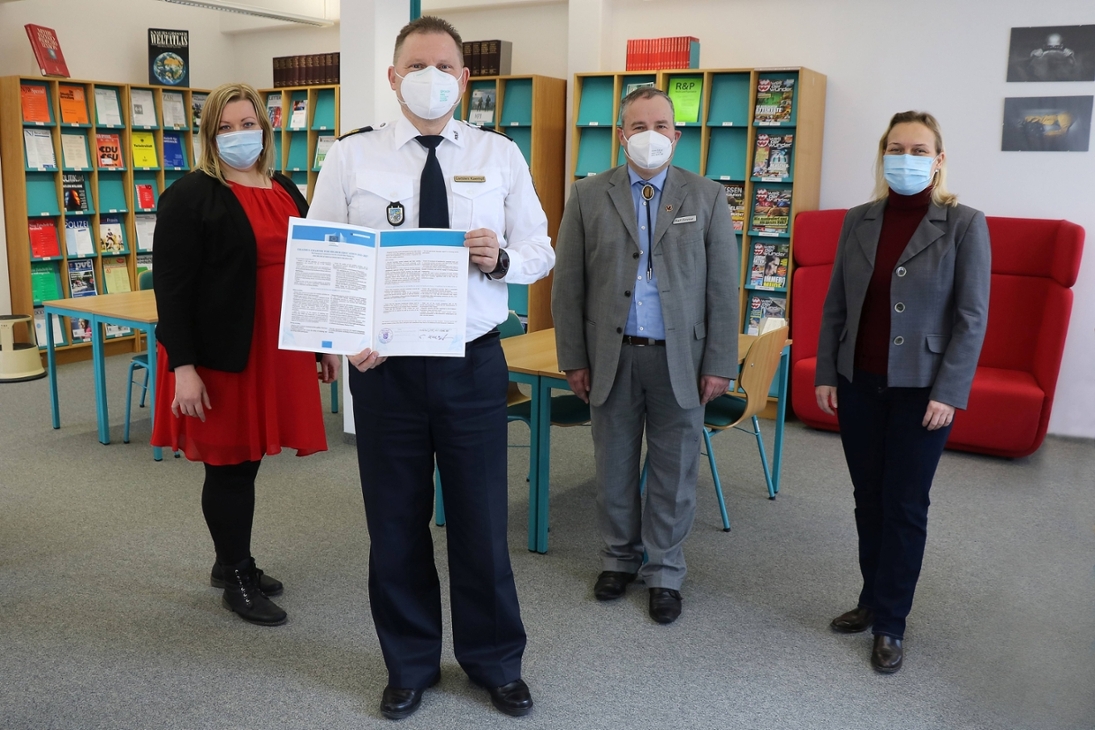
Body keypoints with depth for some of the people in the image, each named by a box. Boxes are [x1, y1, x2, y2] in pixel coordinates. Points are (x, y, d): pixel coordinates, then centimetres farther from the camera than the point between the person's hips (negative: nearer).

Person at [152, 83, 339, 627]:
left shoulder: (286, 192, 12)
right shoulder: (191, 196, -8)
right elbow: (171, 286, -12)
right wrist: (183, 367, -18)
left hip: (277, 352, 6)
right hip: (222, 355, -6)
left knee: (249, 457, 14)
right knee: (229, 464, 4)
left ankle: (233, 561, 32)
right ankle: (237, 580, 19)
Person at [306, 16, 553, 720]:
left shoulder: (500, 155, 2)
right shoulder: (352, 156, 0)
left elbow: (541, 252, 3)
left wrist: (501, 258, -19)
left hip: (473, 364, 0)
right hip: (383, 364, 0)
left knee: (482, 522, 11)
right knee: (395, 525, 13)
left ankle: (495, 662, 35)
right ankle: (411, 664, 36)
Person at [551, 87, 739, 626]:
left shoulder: (707, 198, 2)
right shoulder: (589, 196, 2)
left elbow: (723, 287, 0)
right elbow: (568, 284, 2)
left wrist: (719, 364, -4)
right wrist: (573, 358, -1)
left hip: (679, 359, 0)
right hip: (613, 357, 1)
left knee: (674, 471, 8)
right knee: (614, 467, 12)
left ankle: (664, 572, 25)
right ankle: (619, 557, 32)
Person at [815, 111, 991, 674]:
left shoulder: (964, 225, -7)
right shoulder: (859, 221, 4)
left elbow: (972, 317, -8)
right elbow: (835, 305, 7)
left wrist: (949, 393, -13)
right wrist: (825, 374, 4)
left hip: (921, 389, -3)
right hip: (859, 384, 4)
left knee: (905, 506, 5)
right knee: (868, 499, 13)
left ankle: (890, 623, 19)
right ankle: (873, 599, 30)